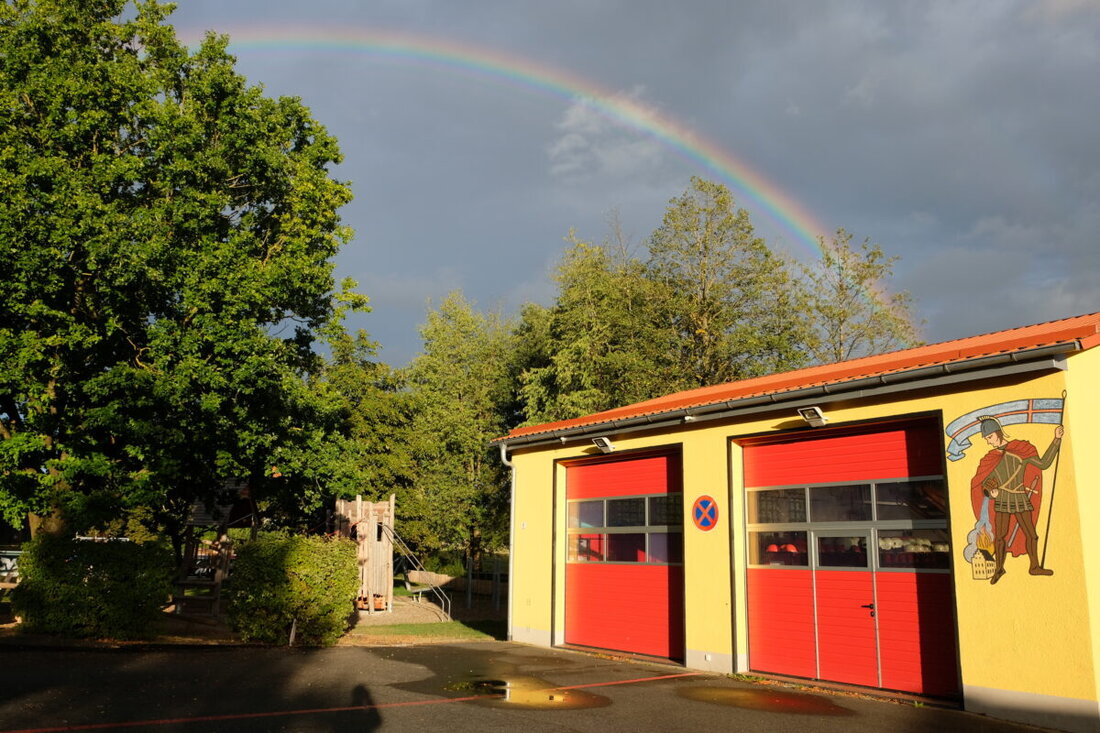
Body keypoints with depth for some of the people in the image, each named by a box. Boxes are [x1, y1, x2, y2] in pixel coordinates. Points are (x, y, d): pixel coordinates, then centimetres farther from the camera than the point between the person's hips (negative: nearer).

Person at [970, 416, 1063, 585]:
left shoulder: (1021, 451, -1)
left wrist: (1056, 440, -6)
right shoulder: (991, 459, 3)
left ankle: (1034, 566, 25)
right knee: (1000, 536, -4)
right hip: (1002, 501, 0)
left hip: (1021, 501, 0)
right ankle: (999, 568, 13)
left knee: (1031, 535, 6)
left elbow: (1043, 464, -4)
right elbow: (985, 482, 4)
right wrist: (990, 491, -19)